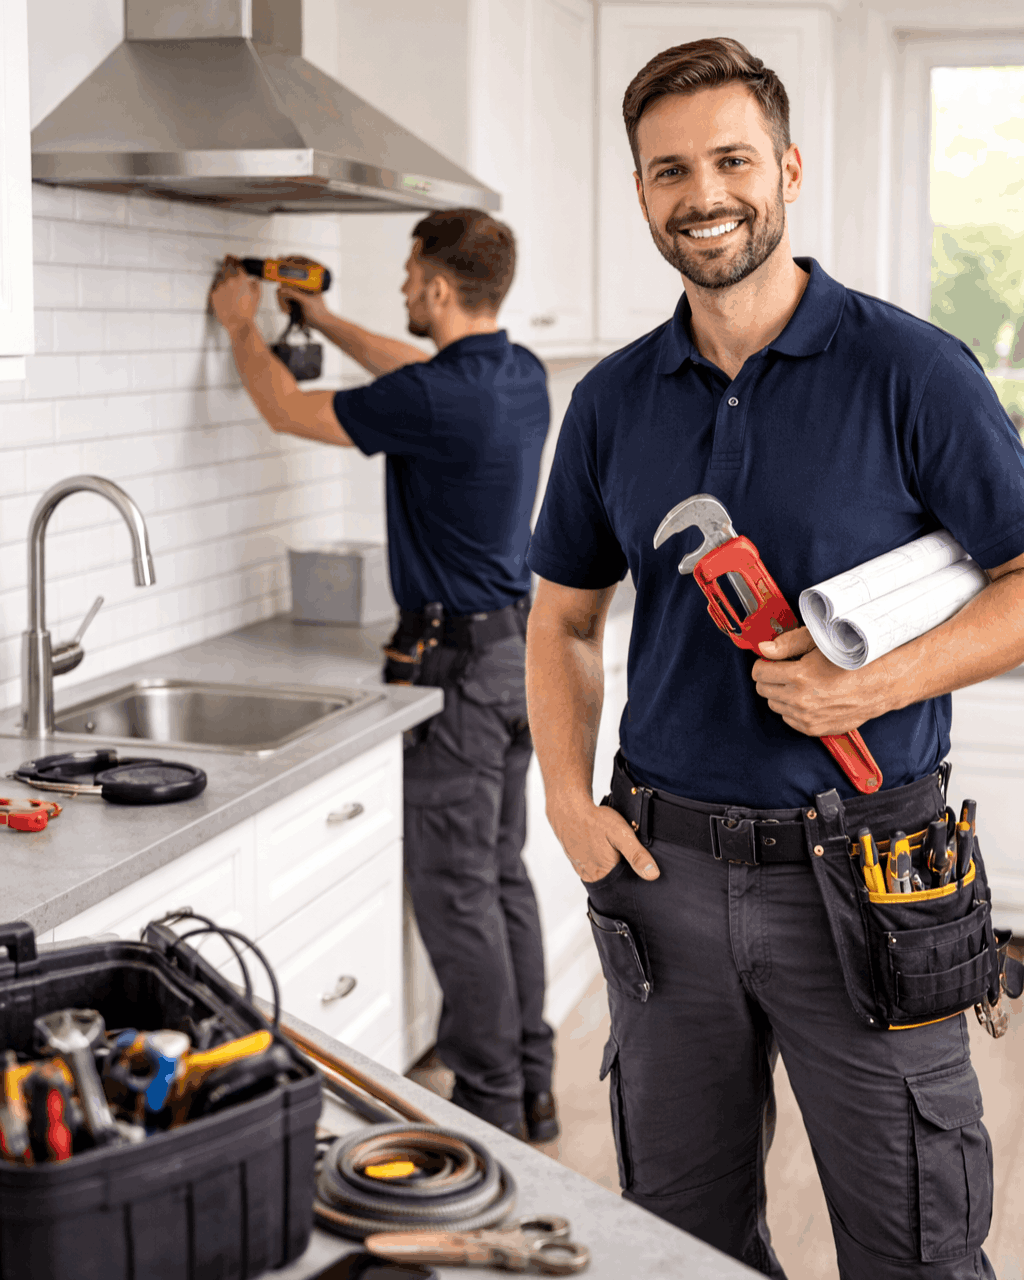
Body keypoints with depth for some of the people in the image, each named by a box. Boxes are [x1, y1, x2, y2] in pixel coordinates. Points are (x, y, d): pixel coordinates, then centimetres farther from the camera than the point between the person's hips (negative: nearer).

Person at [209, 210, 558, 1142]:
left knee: (456, 890, -1)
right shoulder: (521, 375, 5)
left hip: (457, 660, -9)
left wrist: (243, 327, 11)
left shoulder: (436, 400, -21)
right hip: (517, 647, 9)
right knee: (503, 873, 15)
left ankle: (490, 1105, 6)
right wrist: (323, 320, 32)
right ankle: (531, 1085, 23)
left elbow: (291, 411, -7)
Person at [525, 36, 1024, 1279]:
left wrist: (886, 679, -19)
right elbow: (562, 620, 14)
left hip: (861, 878, -4)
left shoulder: (910, 371, -6)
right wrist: (571, 803, 1)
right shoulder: (614, 399, 7)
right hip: (665, 865, 4)